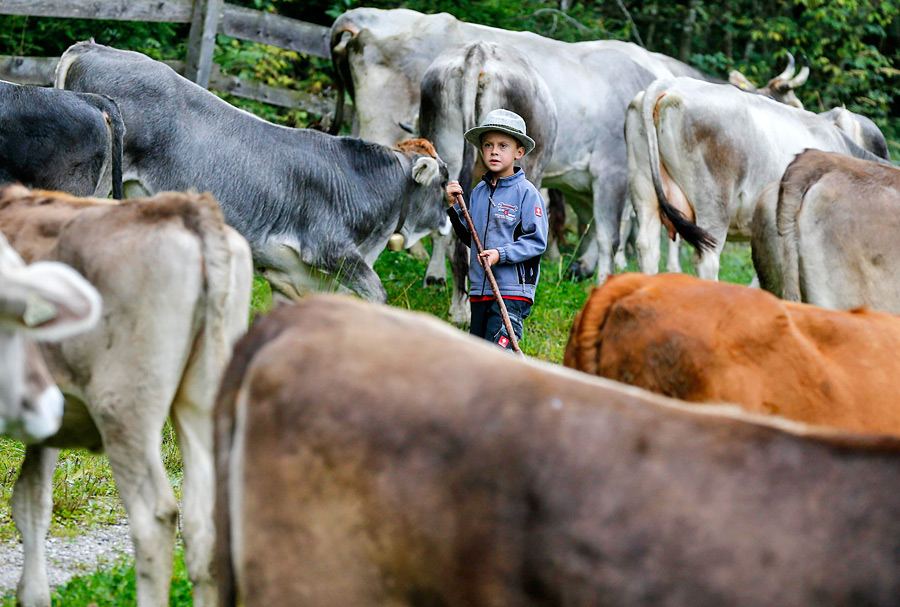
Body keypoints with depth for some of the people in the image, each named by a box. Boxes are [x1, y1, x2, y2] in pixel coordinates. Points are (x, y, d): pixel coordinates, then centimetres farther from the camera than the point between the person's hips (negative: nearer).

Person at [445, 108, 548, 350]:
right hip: (480, 291, 7)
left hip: (512, 291, -7)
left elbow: (537, 241, -10)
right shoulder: (478, 192, 13)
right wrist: (454, 206, 9)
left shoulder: (526, 192, -6)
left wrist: (501, 254, -20)